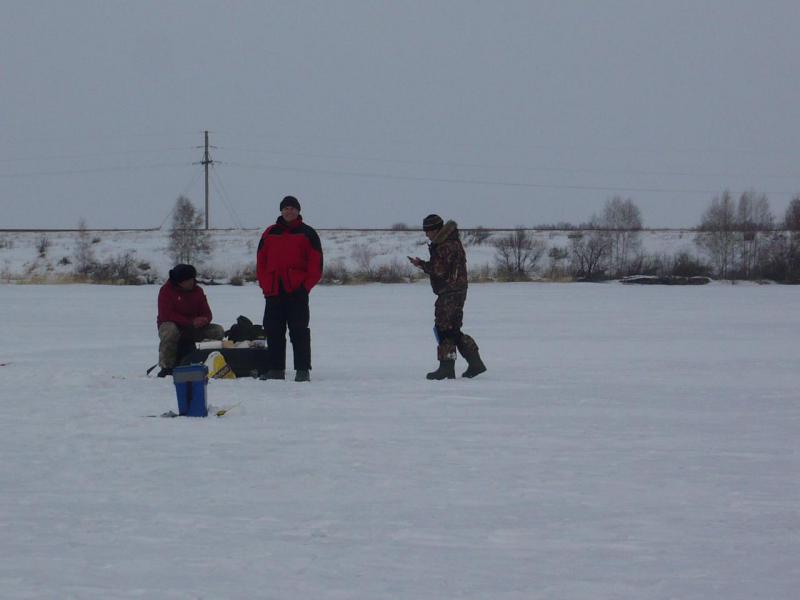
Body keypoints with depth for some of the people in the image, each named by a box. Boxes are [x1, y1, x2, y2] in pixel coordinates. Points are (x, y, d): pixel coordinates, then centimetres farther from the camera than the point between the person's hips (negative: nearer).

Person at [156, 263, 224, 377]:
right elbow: (166, 315, -22)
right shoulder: (167, 290, -10)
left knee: (218, 331, -13)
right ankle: (166, 367, -32)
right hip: (171, 324, -5)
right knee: (170, 330, -41)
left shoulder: (197, 290, 7)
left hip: (194, 329, 5)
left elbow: (206, 313, 5)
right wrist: (191, 322, -27)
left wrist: (204, 320, -23)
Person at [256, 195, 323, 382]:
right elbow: (261, 261, 13)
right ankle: (275, 369, 9)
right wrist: (265, 285, 2)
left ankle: (303, 370, -5)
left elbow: (316, 262, 1)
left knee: (299, 331, -6)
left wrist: (306, 285, -8)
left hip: (297, 291, -4)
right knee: (273, 331, 4)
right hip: (273, 292, 4)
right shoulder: (270, 234, 14)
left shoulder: (307, 234, 6)